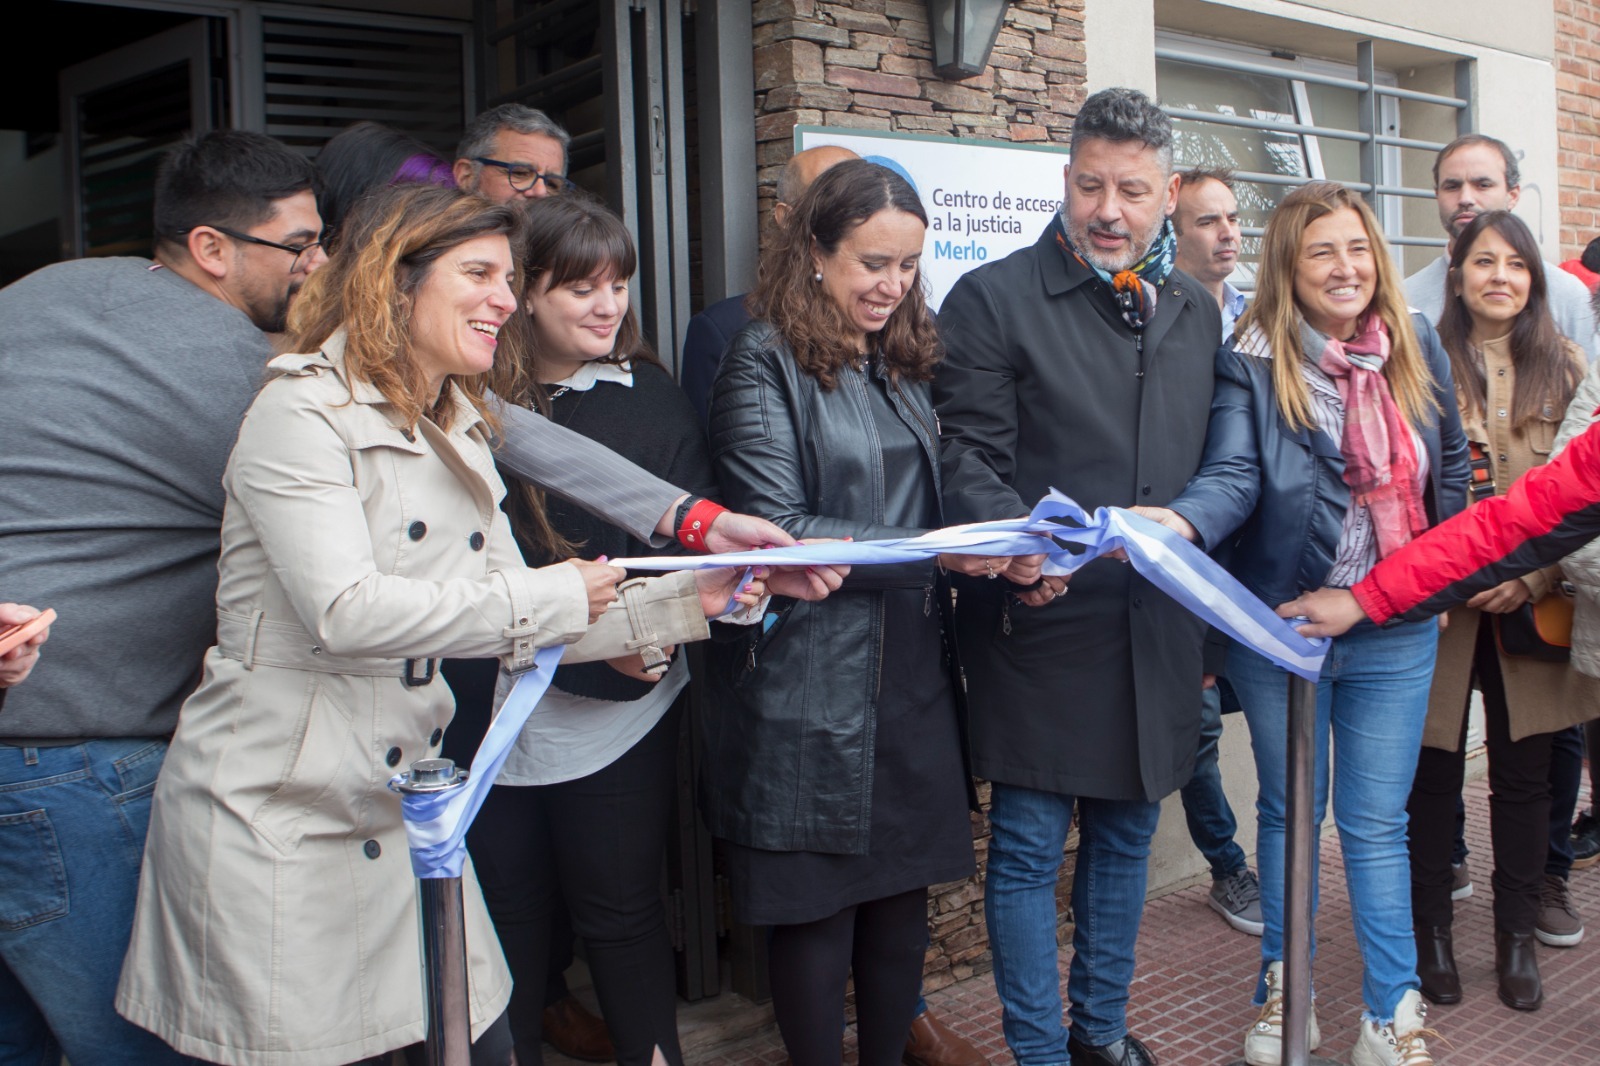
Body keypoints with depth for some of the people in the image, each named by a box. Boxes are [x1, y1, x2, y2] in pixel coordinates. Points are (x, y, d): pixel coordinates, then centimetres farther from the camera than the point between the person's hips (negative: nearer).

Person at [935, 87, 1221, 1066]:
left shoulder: (1196, 311, 13)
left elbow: (1217, 470, 17)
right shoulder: (993, 300, -5)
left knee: (1126, 834, 16)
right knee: (1029, 849, 2)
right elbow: (970, 459, -10)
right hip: (1040, 625, -5)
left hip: (1157, 628, 5)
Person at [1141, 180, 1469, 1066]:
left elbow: (1450, 469, 12)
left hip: (1394, 633, 2)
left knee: (1376, 825, 7)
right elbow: (1234, 475, -20)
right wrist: (1182, 520, -40)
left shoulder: (1417, 349, 3)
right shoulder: (1251, 363, -8)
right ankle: (1281, 994, 30)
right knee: (1290, 813, 14)